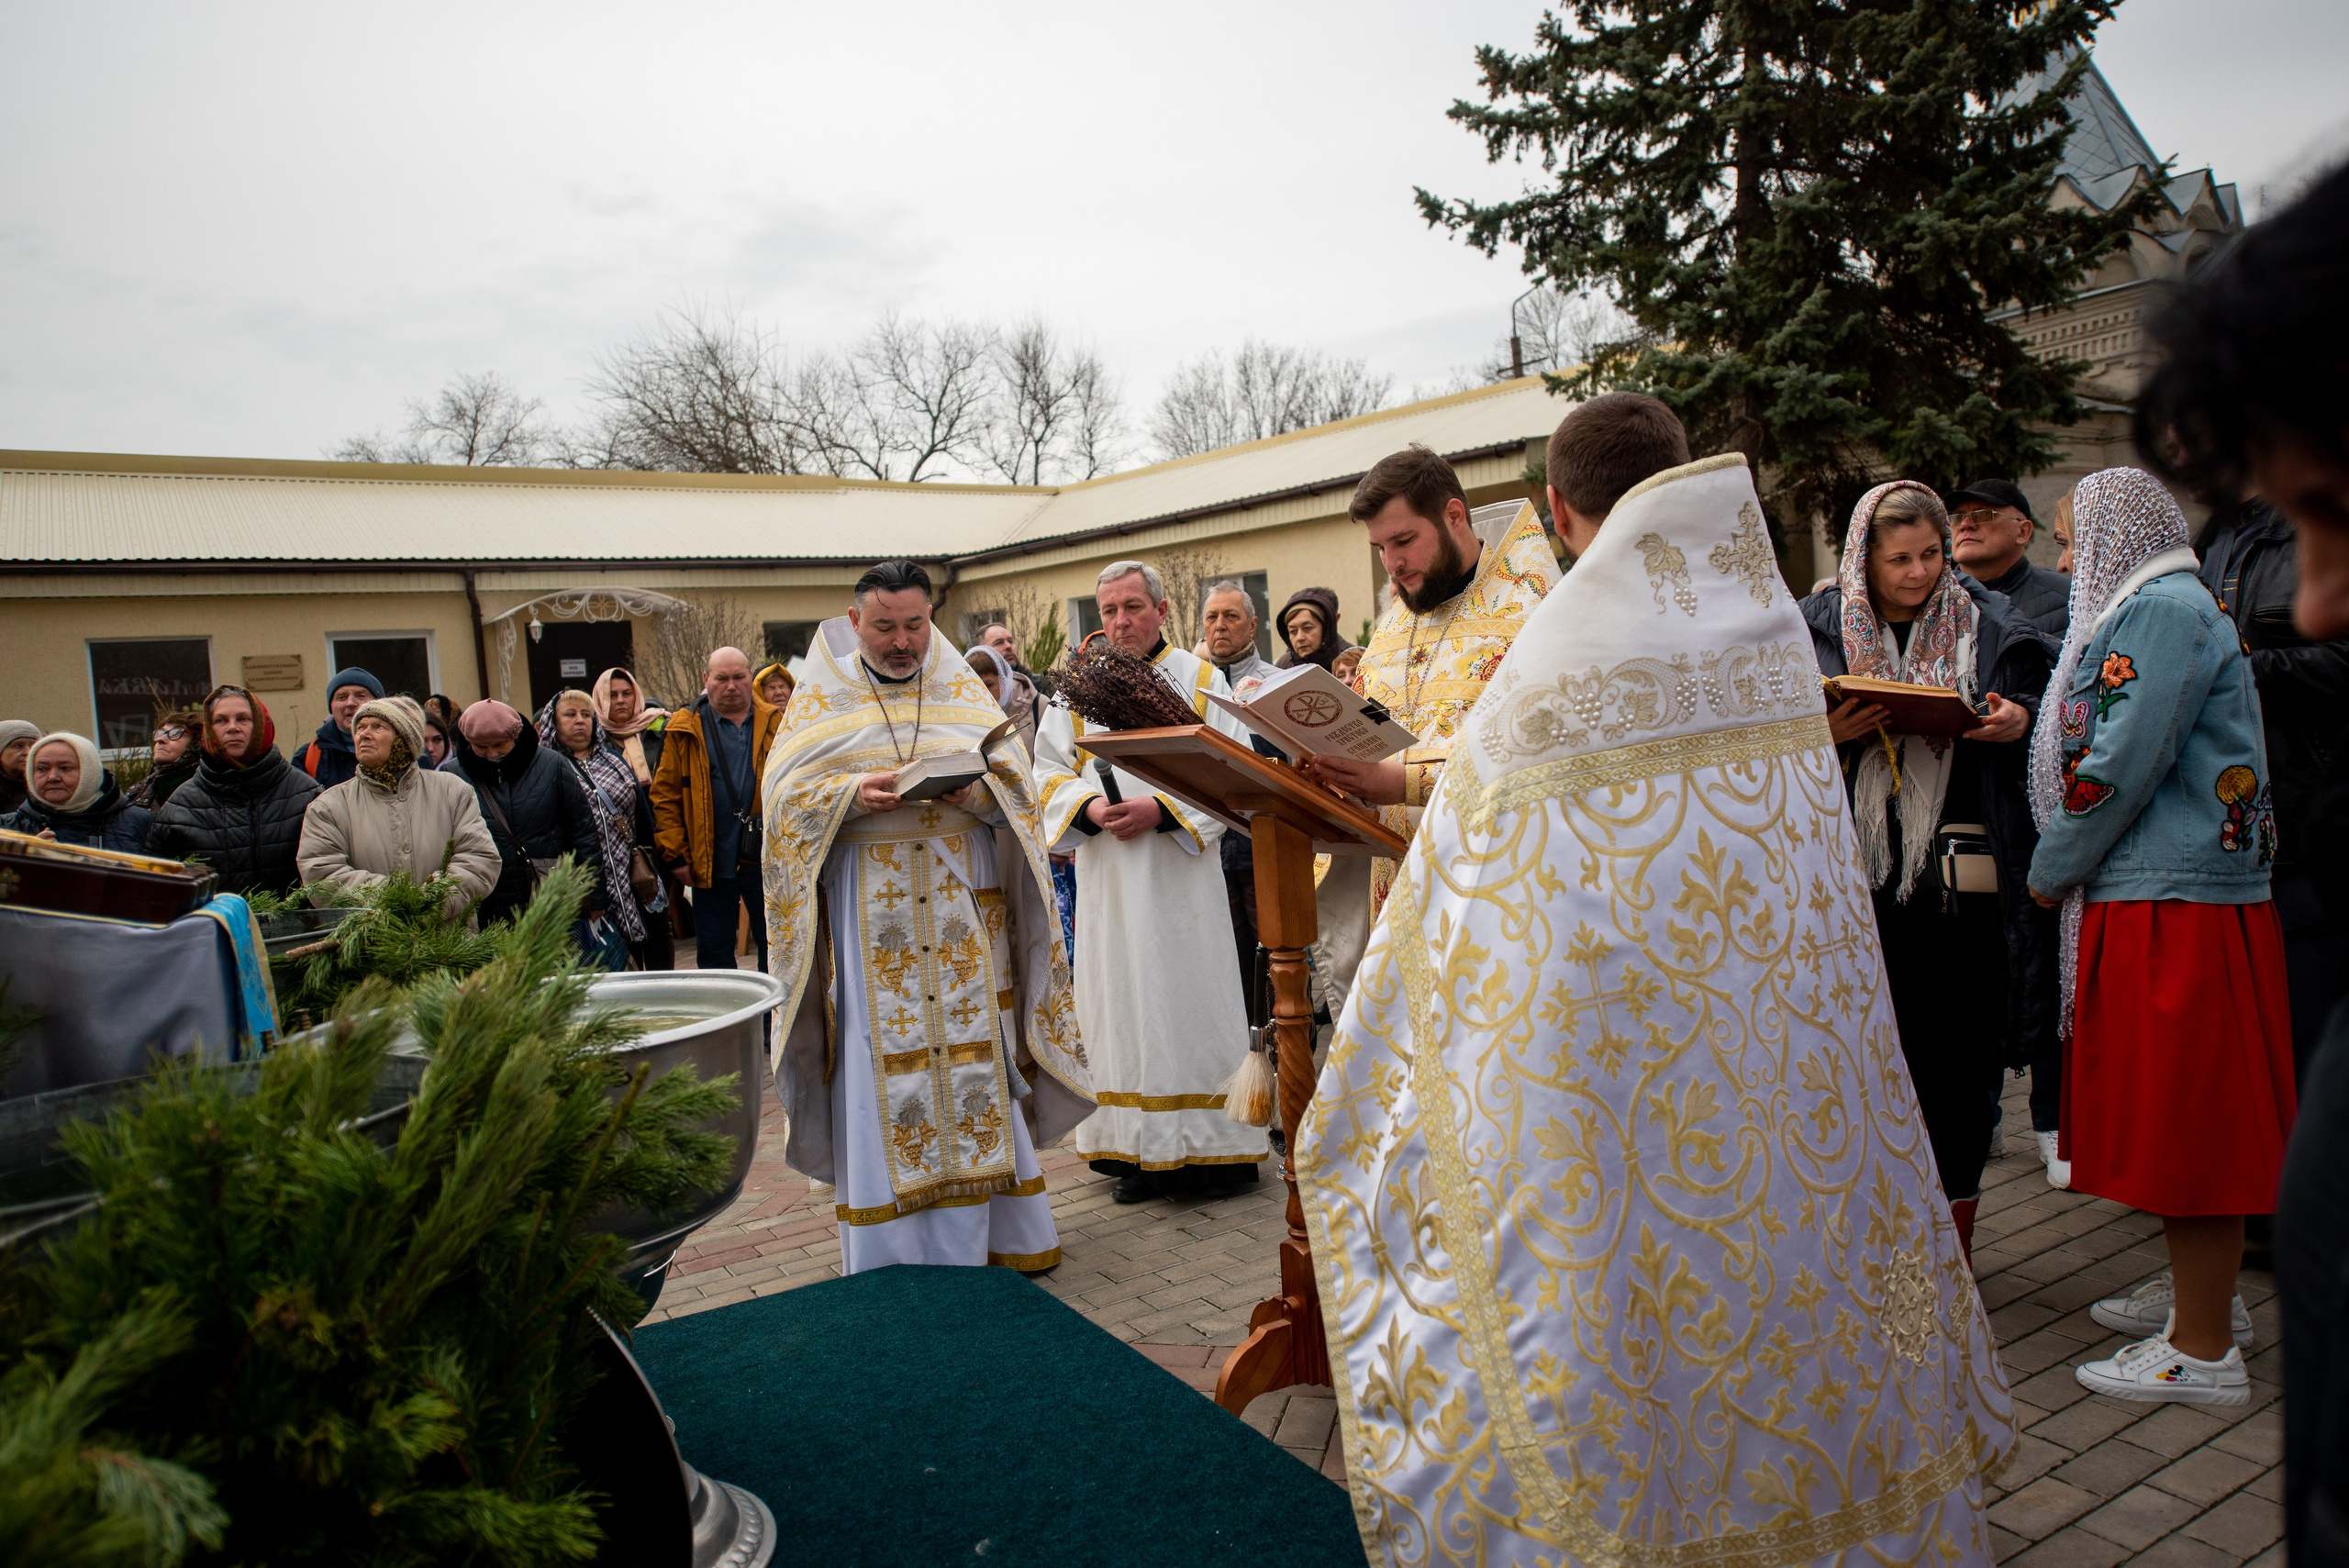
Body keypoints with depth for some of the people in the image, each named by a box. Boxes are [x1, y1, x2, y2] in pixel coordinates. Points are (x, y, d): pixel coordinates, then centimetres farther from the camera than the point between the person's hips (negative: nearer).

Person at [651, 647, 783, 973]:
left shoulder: (776, 725, 5)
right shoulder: (683, 731, 2)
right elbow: (665, 796, 1)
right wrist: (675, 855, -5)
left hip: (767, 859, 1)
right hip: (710, 864, 0)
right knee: (714, 953, 10)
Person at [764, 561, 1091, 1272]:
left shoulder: (963, 691, 10)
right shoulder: (822, 698, 6)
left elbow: (1016, 779, 5)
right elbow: (786, 794, 0)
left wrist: (977, 790, -17)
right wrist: (853, 795, -18)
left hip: (962, 904, 2)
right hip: (868, 911, -1)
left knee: (973, 1052, 3)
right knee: (879, 1068, -2)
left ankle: (980, 1233, 16)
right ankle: (890, 1251, 8)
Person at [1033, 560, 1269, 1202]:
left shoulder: (1200, 680, 2)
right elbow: (1048, 771, 9)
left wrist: (1162, 810, -17)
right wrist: (1088, 808, -11)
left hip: (1180, 869, -2)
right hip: (1107, 876, 3)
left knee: (1191, 997, 0)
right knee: (1124, 1000, 4)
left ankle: (1214, 1145, 12)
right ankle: (1142, 1149, 13)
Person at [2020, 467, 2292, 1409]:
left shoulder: (2163, 609, -13)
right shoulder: (2164, 609, 19)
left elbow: (2119, 766, -19)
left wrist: (2050, 872, -9)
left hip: (2173, 903, -10)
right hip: (2164, 890, 10)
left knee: (2186, 1118, -3)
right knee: (2182, 1116, 17)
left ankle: (2203, 1352, 6)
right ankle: (2200, 1293, 31)